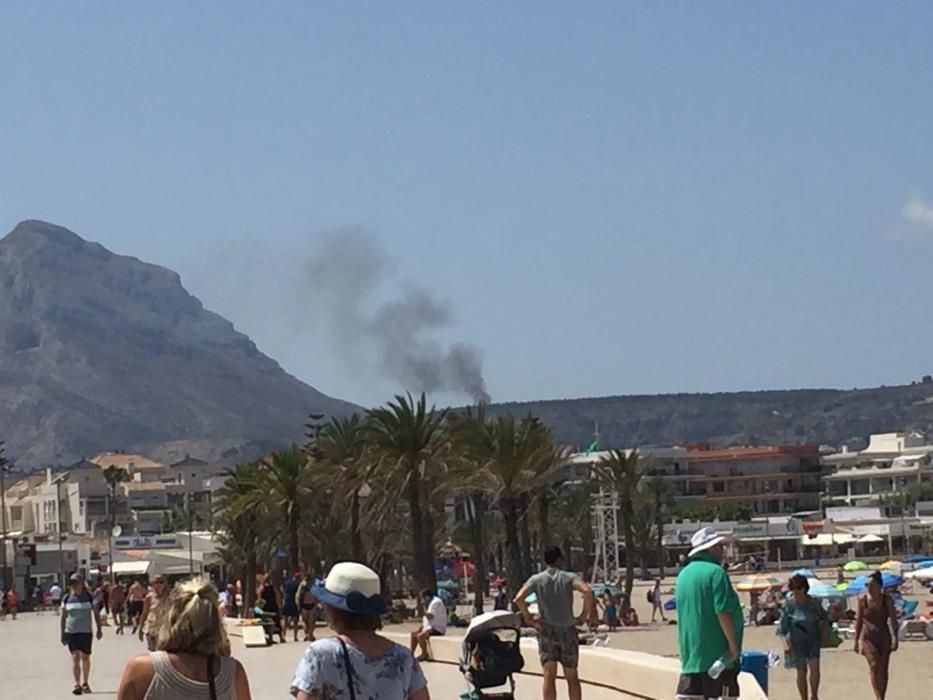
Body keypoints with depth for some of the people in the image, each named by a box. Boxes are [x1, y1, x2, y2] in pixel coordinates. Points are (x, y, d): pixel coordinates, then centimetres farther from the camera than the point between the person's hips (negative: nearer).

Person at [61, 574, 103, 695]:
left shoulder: (89, 597, 1)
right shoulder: (67, 598, 2)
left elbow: (96, 613, 7)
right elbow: (63, 616, 7)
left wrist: (99, 629, 4)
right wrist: (62, 633, 6)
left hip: (86, 632, 1)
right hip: (71, 632, -1)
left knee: (85, 657, 8)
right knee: (75, 657, -10)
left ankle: (85, 683, 22)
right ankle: (77, 684, -13)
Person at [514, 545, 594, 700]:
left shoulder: (537, 579, 1)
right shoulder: (569, 577, -1)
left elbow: (518, 598, -14)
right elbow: (587, 591, -19)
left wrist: (528, 617, -1)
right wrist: (585, 615, -8)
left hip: (546, 630, 0)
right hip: (568, 630, 0)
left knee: (549, 676, -3)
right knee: (572, 677, 10)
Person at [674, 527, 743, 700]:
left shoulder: (683, 574, 13)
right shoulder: (715, 572, -12)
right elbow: (723, 611, -18)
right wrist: (733, 643, -13)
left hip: (690, 652, 7)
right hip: (717, 652, -7)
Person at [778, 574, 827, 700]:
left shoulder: (813, 603, 1)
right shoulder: (788, 604, -6)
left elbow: (824, 618, 18)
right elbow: (782, 625, -5)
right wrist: (785, 641, -16)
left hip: (813, 641, 1)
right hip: (796, 642, -1)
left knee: (814, 667, -13)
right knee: (801, 671, 6)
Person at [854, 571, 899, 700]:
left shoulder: (887, 600, -5)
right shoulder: (863, 600, -4)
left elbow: (893, 620, -6)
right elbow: (858, 621, 4)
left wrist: (895, 638, -16)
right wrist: (856, 640, 7)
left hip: (884, 637, 1)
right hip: (868, 637, -1)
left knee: (883, 670, 7)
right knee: (874, 666, -18)